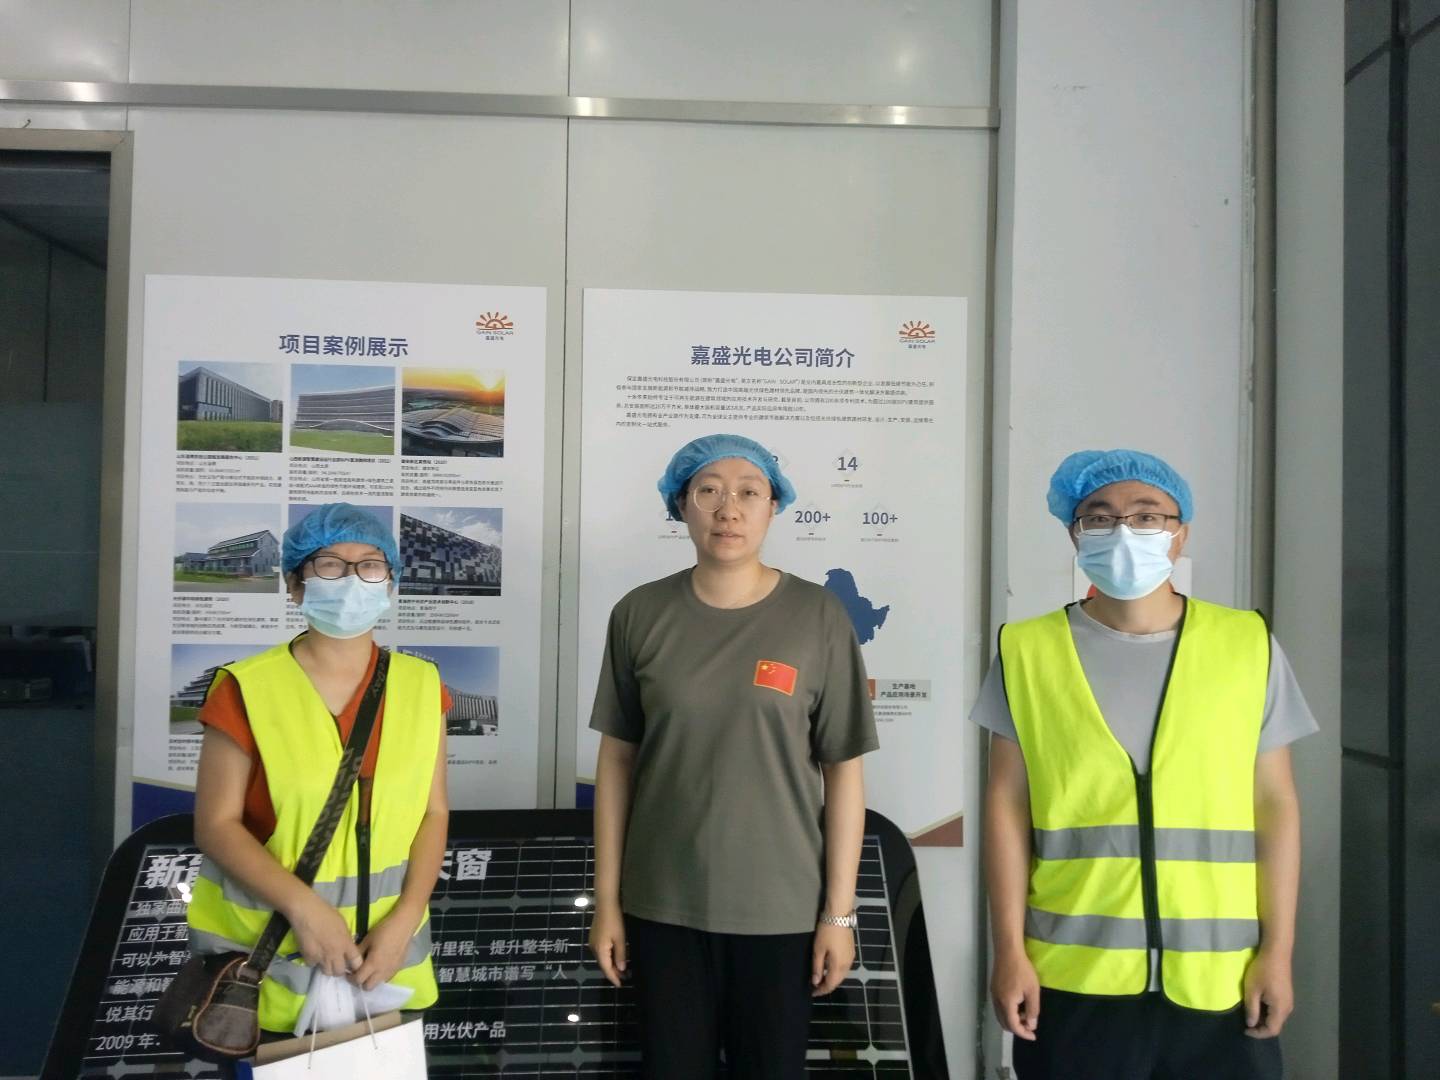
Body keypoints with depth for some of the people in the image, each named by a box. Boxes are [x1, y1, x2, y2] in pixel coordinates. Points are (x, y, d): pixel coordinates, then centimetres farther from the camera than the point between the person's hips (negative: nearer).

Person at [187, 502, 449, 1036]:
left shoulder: (420, 685, -1)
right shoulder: (249, 689, -10)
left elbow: (434, 812, 0)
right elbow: (216, 824, -10)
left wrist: (405, 918, -11)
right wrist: (304, 906, -19)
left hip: (384, 945, 3)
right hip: (261, 950, -2)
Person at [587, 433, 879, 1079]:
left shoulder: (818, 618, -6)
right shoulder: (640, 615, -3)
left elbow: (843, 771, -4)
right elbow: (617, 761, 2)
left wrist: (839, 912, -4)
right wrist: (607, 900, 3)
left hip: (782, 907, -1)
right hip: (664, 905, 1)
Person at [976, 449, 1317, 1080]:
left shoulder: (1247, 645, 2)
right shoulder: (1029, 651, -1)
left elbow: (1274, 804, 4)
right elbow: (1007, 805, -1)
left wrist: (1277, 949, 1)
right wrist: (1009, 950, -3)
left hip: (1219, 979, 1)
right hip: (1074, 978, -1)